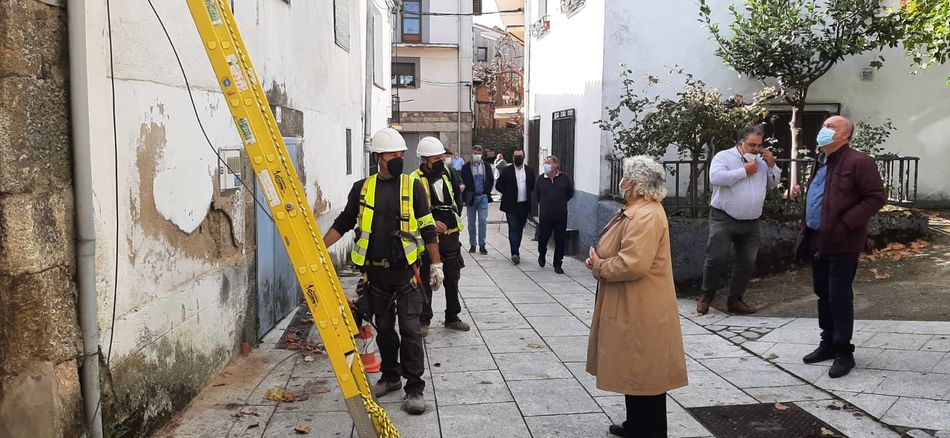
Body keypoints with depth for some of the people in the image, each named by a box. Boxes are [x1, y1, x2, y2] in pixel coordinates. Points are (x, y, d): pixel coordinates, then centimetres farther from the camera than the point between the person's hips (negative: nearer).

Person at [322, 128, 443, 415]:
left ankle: (415, 388, 4)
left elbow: (427, 229, 1)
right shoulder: (362, 189, 5)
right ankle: (390, 377, 30)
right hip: (375, 273, 3)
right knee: (384, 329, 14)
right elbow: (343, 224, 12)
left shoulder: (413, 187, -1)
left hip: (405, 272, -3)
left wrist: (436, 264, 0)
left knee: (409, 330, -4)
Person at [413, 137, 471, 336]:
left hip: (451, 235, 6)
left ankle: (452, 318, 27)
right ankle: (424, 321, 16)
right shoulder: (416, 180, -14)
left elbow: (457, 194, 23)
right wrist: (431, 223, -22)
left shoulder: (446, 172, 6)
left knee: (452, 278, 14)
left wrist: (456, 213, 13)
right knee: (426, 280, 4)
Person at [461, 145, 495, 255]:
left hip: (483, 197, 1)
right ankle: (472, 244, 15)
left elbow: (491, 180, 11)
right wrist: (466, 196, -5)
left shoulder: (486, 166, 5)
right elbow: (463, 182, 0)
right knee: (472, 223, 6)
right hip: (471, 198, -1)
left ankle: (482, 245, 0)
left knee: (483, 221, -5)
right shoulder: (466, 167, -1)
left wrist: (487, 192, 3)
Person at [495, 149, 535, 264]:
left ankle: (515, 251, 25)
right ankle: (515, 253, -12)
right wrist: (508, 194, 1)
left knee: (520, 229, 12)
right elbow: (498, 186, 2)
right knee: (513, 229, -8)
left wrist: (527, 194, 2)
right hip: (511, 206, -3)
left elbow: (534, 186, 13)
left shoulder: (530, 171, 6)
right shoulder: (506, 171, -2)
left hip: (524, 205, 3)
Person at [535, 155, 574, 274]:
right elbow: (537, 195, 14)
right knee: (542, 238, 8)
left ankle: (557, 264, 15)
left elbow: (570, 193, 10)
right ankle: (542, 255, 39)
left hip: (561, 216, -1)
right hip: (545, 215, 1)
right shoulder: (540, 179, -1)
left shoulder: (564, 178, -4)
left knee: (560, 241, 3)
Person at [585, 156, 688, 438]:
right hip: (633, 309, 11)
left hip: (642, 312, -11)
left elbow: (633, 264, -31)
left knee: (645, 374, 2)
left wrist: (599, 267, -16)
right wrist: (600, 261, 5)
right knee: (635, 371, 21)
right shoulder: (639, 210, 11)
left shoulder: (646, 216, -23)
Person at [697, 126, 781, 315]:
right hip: (724, 219, -6)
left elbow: (774, 183, 19)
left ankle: (735, 300, 20)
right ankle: (707, 296, 13)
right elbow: (716, 177, -22)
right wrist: (744, 171, -18)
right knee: (717, 259, -7)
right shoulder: (724, 156, -5)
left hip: (751, 223, 6)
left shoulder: (761, 162, 15)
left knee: (747, 263, 8)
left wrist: (772, 165, 2)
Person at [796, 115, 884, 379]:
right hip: (818, 241, 8)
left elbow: (876, 198, -16)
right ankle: (828, 343, 28)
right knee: (823, 294, 15)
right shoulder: (820, 163, 16)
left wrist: (845, 224, -22)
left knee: (839, 297, -2)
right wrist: (805, 231, 14)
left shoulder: (858, 163, -12)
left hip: (842, 243, -8)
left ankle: (844, 352, 10)